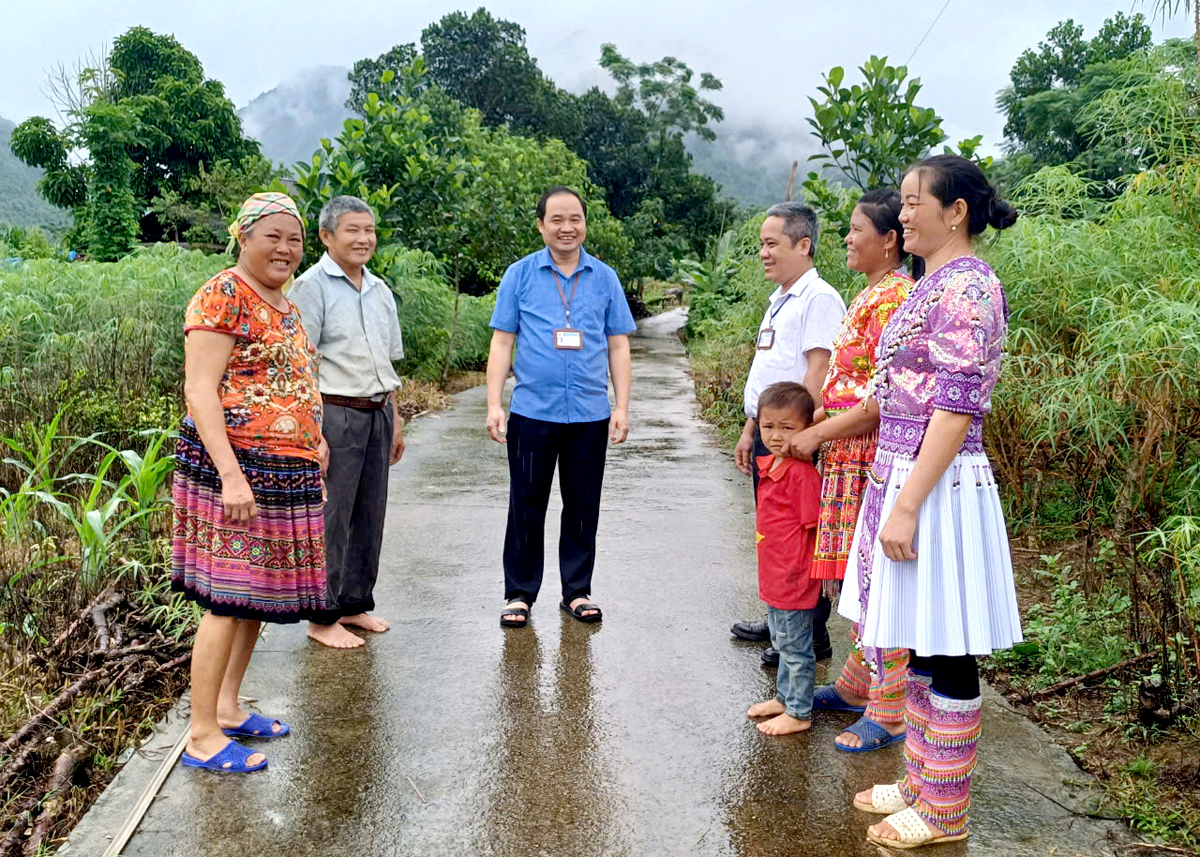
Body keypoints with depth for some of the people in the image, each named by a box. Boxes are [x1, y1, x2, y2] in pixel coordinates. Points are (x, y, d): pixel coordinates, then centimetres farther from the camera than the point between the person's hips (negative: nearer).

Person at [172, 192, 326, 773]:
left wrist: (312, 442, 19)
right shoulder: (223, 297, -10)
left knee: (261, 594, 14)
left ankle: (227, 708, 28)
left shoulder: (285, 306, 18)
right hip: (235, 468, -9)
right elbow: (200, 391, -17)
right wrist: (232, 476, -24)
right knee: (228, 600, -6)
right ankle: (202, 737, 5)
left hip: (285, 474, 9)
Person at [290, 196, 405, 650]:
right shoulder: (312, 286, -7)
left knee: (370, 514, 12)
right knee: (330, 518, -2)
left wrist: (395, 419, 20)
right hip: (336, 414, -7)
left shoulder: (380, 290, 15)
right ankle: (322, 617, 11)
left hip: (378, 414, 7)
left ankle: (356, 604, 26)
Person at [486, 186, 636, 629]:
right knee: (526, 506, 5)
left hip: (590, 414, 2)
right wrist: (494, 405, -5)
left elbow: (618, 347, 9)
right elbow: (502, 342, 2)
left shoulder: (605, 278, 8)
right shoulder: (520, 275, 3)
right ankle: (520, 594, 18)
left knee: (583, 507, 9)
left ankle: (577, 592, 23)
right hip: (532, 411, -1)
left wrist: (622, 407, 2)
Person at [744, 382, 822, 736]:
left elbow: (813, 528, -19)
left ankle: (799, 713, 21)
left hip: (795, 580, -9)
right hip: (773, 577, 9)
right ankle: (784, 697, 40)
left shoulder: (803, 473, -22)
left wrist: (799, 571, -15)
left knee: (795, 646, 6)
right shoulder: (768, 465, 5)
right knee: (782, 642, 23)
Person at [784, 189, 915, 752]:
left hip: (874, 458, -10)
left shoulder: (895, 298, -15)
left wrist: (818, 434, -14)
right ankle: (856, 685, 30)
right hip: (852, 457, 10)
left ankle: (888, 714, 10)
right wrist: (814, 423, 9)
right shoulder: (872, 294, 16)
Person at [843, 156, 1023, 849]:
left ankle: (946, 810, 18)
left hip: (938, 486, -10)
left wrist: (907, 505, -22)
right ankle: (923, 782, 32)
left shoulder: (966, 284, -15)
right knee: (918, 644, 17)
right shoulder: (937, 283, 14)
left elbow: (956, 407, -20)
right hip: (906, 475, 10)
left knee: (946, 655, 3)